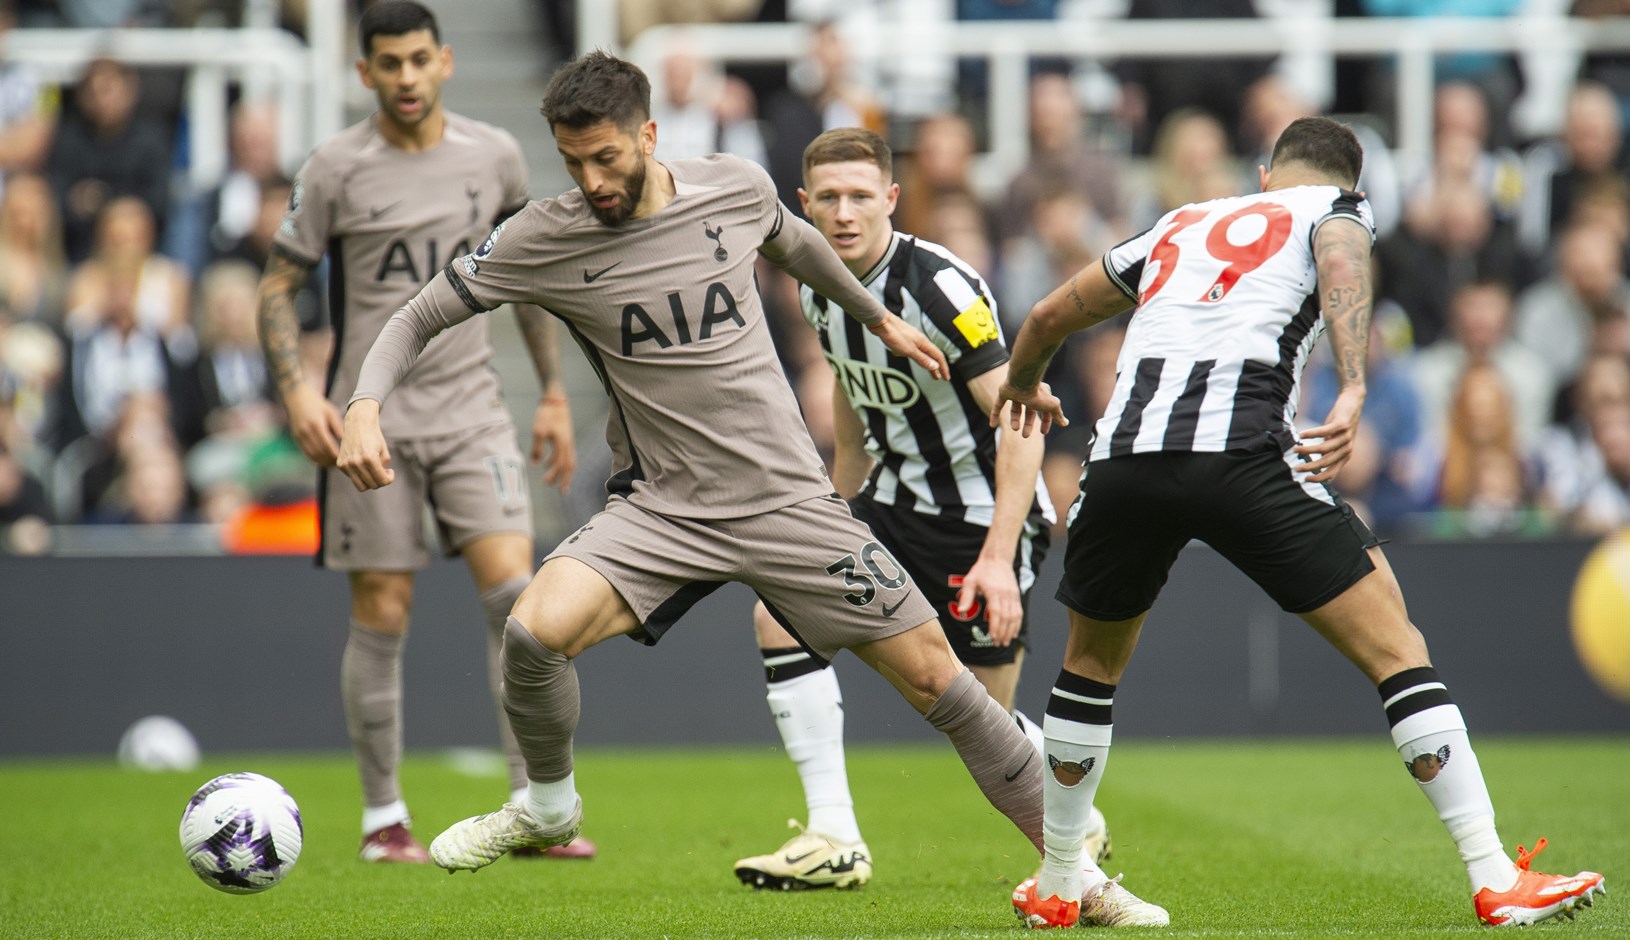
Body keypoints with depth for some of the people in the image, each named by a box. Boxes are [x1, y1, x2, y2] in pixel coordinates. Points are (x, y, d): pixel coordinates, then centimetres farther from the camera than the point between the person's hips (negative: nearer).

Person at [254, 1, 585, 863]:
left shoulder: (494, 156, 5)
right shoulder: (335, 170, -4)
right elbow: (278, 286, 1)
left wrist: (553, 393, 15)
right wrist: (296, 389, -14)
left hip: (472, 410, 2)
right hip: (371, 418, -2)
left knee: (513, 587, -12)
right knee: (382, 615, 0)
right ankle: (383, 817, 13)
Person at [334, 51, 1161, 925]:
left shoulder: (736, 187, -5)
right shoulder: (544, 238, -10)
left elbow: (791, 239, 19)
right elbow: (418, 317, -3)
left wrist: (879, 317, 33)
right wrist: (365, 407, -22)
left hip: (788, 499, 1)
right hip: (660, 509, -1)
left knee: (933, 674, 0)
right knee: (535, 630, -27)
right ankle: (548, 805, 4)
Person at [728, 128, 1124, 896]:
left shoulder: (939, 288, -23)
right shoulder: (820, 291, 1)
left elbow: (1021, 422, -25)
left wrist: (998, 557, -30)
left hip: (983, 515, -7)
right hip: (895, 502, 7)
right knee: (781, 611, -12)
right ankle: (833, 841, -9)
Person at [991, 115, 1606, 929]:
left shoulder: (1178, 227, 32)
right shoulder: (1337, 210, 20)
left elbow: (1046, 320, 43)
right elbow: (1342, 265, -6)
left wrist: (1022, 385, 64)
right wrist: (1353, 396, -19)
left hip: (1123, 456, 4)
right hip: (1241, 450, -4)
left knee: (1091, 663, 28)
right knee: (1394, 648, 3)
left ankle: (1056, 888, 34)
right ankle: (1498, 882, -4)